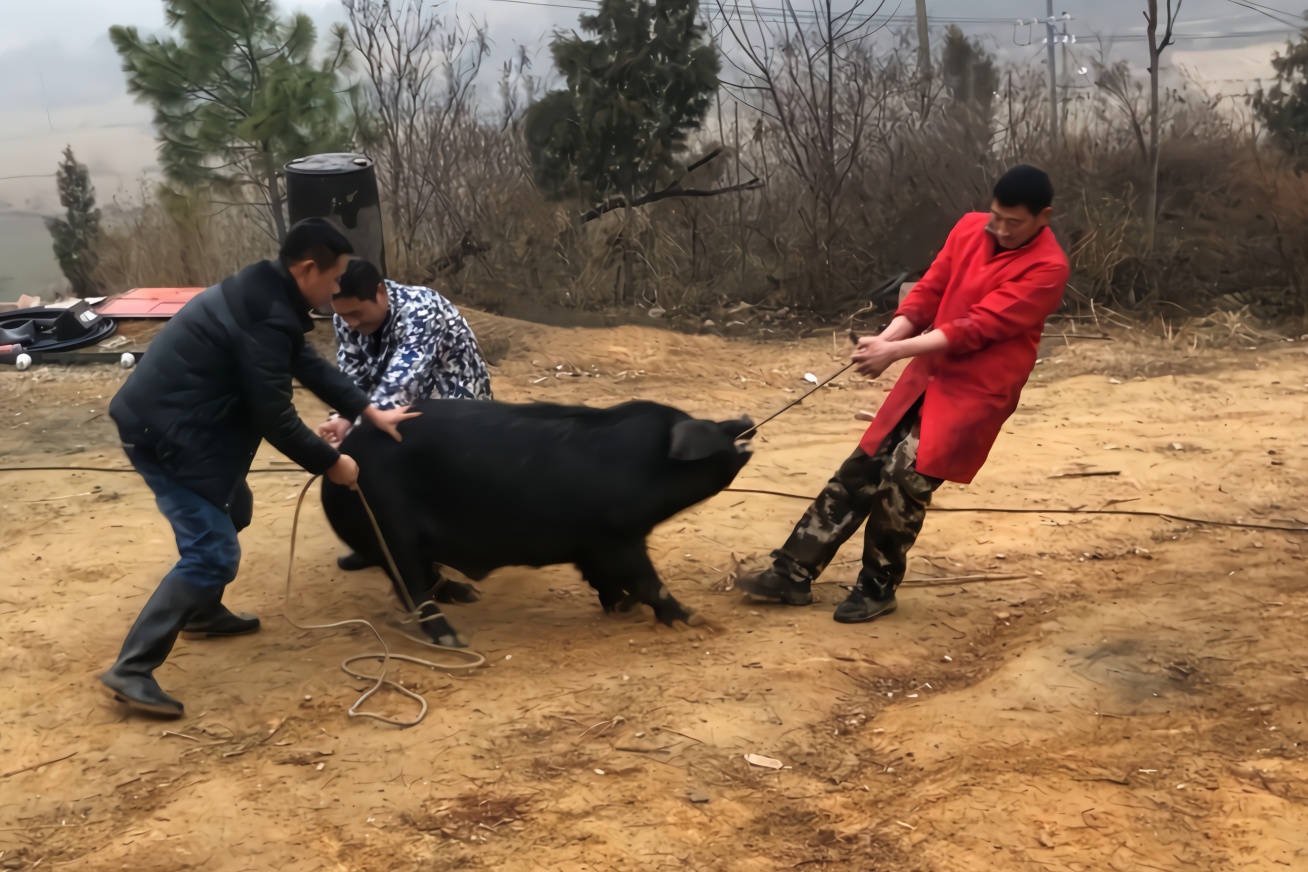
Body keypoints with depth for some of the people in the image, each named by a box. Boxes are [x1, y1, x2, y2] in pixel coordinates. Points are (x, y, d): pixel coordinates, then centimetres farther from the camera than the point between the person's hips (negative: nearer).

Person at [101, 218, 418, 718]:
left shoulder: (264, 295, 10)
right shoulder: (267, 317, -22)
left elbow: (308, 365, 20)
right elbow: (274, 418, -20)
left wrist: (369, 411, 17)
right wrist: (331, 464, -8)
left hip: (169, 420, 11)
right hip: (164, 431, -11)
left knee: (231, 511, 27)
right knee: (213, 554, -12)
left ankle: (202, 614, 42)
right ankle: (131, 670, -10)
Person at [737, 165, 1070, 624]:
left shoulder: (1047, 268, -16)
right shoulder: (969, 229, 3)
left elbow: (978, 326, -22)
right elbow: (928, 292, 4)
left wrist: (896, 351, -25)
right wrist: (886, 338, -15)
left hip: (977, 390, -6)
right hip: (927, 374, 6)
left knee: (905, 478, -17)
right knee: (862, 469, 5)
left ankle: (878, 587, 4)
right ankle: (793, 572, 13)